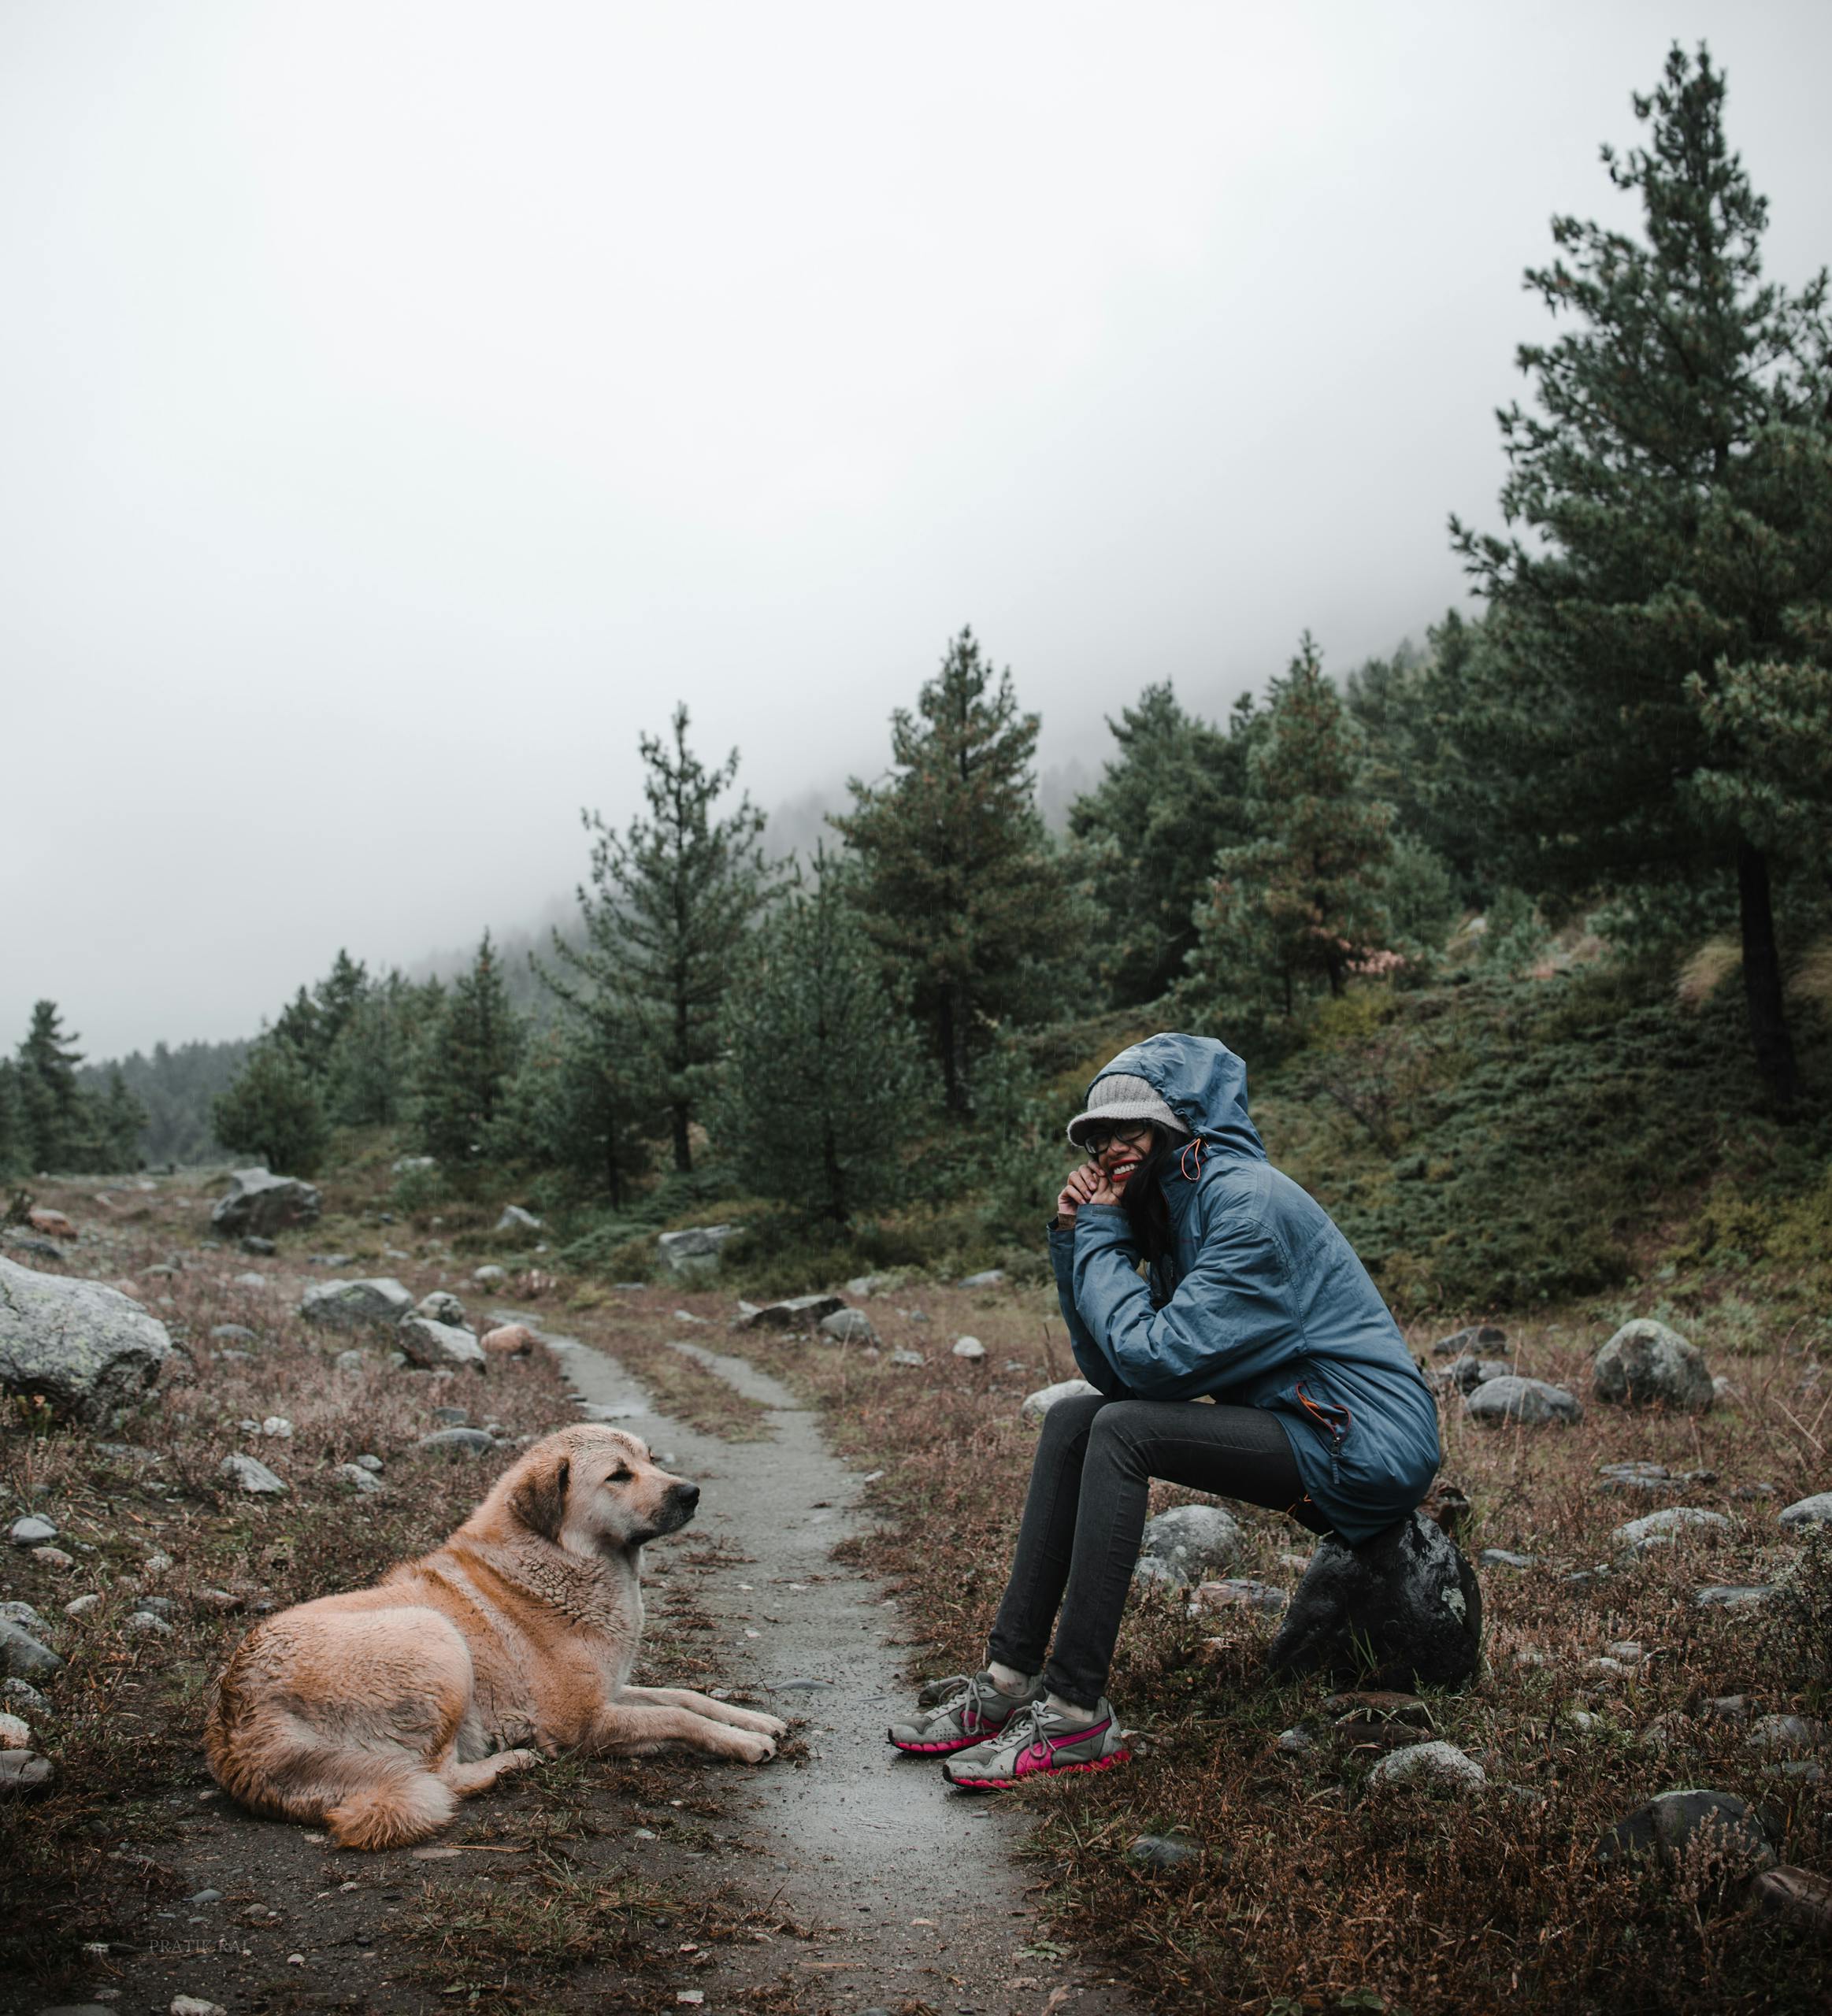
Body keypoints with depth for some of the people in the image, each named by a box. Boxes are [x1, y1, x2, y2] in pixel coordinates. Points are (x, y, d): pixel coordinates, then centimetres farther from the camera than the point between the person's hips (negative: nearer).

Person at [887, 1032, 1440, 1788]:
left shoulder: (1249, 1202, -19)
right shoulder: (1180, 1209, 11)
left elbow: (1154, 1360, -23)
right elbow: (1110, 1371, 8)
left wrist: (1103, 1234, -12)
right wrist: (1075, 1238, 0)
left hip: (1364, 1447, -10)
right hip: (1296, 1422, 10)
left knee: (1122, 1431, -23)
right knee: (1071, 1419, 3)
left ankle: (1076, 1713, -19)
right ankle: (1011, 1679, 1)